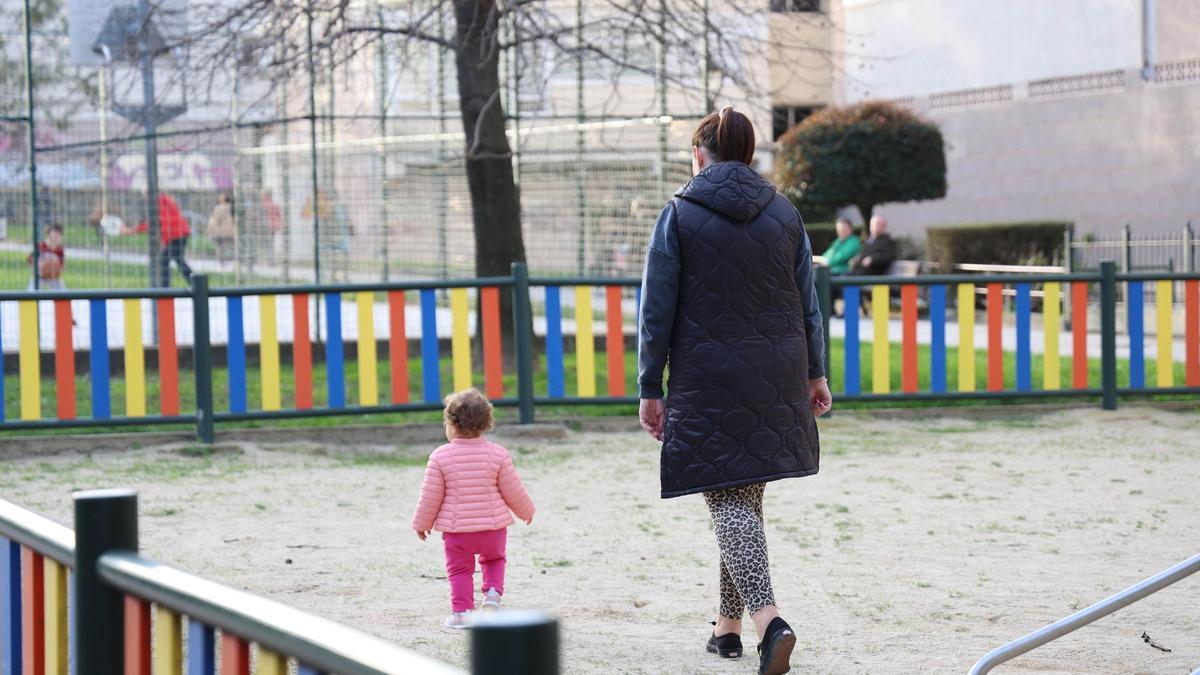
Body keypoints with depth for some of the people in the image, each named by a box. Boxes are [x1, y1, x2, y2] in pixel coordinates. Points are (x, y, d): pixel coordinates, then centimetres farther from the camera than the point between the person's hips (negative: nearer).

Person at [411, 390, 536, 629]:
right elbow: (513, 491, -1)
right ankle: (492, 592, 4)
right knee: (494, 558, 25)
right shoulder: (498, 454, -7)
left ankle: (461, 611, 4)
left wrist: (422, 523, 9)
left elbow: (431, 495, -5)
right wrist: (526, 512, 18)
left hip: (456, 528, -2)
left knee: (459, 568, 11)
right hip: (493, 526, 2)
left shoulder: (440, 457, -10)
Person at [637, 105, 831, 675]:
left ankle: (767, 618, -23)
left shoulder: (679, 216, -5)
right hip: (776, 380, 4)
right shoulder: (783, 212, 6)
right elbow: (807, 302, 9)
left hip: (708, 379, -4)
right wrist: (815, 373, 18)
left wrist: (650, 389, 0)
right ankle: (729, 621, 23)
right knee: (746, 492, 16)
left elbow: (657, 312, -6)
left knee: (728, 500, -5)